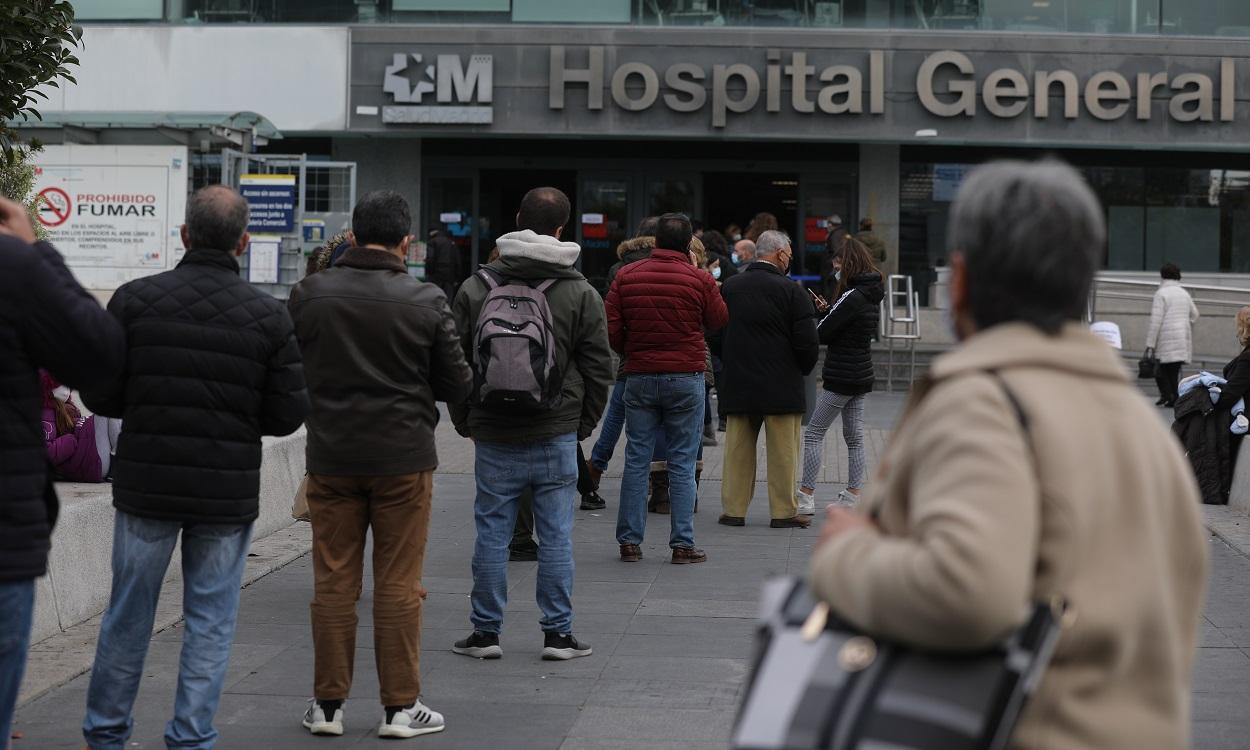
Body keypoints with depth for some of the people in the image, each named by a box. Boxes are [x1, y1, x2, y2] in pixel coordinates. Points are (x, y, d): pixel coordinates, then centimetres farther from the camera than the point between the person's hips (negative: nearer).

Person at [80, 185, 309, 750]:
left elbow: (98, 396, -5)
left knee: (127, 617, 13)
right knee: (210, 623, 8)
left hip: (145, 485, 1)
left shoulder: (135, 300, -6)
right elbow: (288, 416, -4)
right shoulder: (268, 315, -6)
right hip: (229, 493, -1)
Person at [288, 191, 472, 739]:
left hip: (331, 456, 2)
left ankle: (327, 704, 14)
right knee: (399, 586, 5)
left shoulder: (309, 295, -4)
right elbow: (457, 386, -2)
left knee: (333, 584, 9)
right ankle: (400, 707, 9)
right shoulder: (425, 302, -8)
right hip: (403, 458, -2)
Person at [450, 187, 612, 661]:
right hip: (556, 435, -1)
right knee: (556, 534, 5)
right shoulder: (581, 294, -2)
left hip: (493, 436, 1)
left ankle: (486, 631, 12)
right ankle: (558, 633, 8)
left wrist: (465, 422, 14)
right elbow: (598, 368, 1)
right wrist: (583, 425, 13)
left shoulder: (475, 289, 0)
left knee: (492, 533, 7)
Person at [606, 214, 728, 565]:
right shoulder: (698, 279, -6)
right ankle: (682, 544, 1)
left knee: (636, 460, 7)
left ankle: (630, 541, 8)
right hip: (686, 378, -2)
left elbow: (611, 329, -1)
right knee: (682, 463, 2)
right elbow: (719, 321, 10)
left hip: (639, 377, 2)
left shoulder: (626, 276, 0)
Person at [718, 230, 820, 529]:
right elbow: (808, 344, -12)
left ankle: (733, 509, 12)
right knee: (783, 452, 4)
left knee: (738, 449, 10)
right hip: (781, 387, -4)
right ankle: (784, 511, 7)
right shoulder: (792, 291, -10)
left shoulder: (729, 288, 2)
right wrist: (803, 370, 6)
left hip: (738, 385, 4)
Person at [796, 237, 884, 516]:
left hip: (841, 377, -9)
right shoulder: (872, 295, 8)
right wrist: (828, 312, 5)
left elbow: (822, 334, -16)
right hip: (861, 375, 9)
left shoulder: (852, 297, -20)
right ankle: (853, 496, 15)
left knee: (813, 433, -3)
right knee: (854, 437, 13)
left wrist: (822, 315, 4)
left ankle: (806, 495, -4)